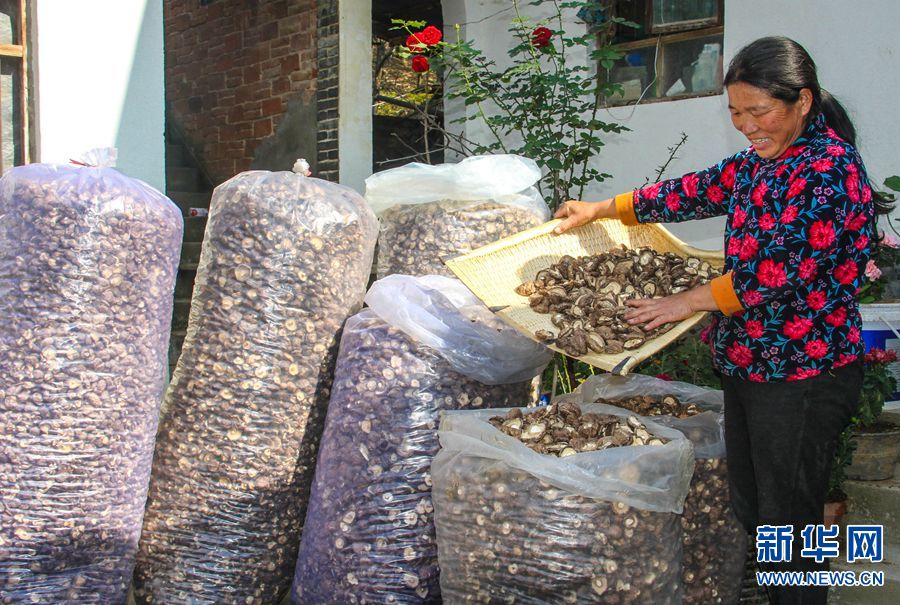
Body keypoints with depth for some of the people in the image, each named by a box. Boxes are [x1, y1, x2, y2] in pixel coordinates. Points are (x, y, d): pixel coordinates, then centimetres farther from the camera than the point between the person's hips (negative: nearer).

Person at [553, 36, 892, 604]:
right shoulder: (758, 163, 10)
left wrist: (692, 301, -12)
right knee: (750, 509, 14)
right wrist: (601, 209, 24)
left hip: (801, 374, -9)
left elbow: (780, 269, -22)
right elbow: (694, 192, 20)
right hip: (747, 363, 9)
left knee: (787, 518, 0)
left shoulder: (831, 168, -17)